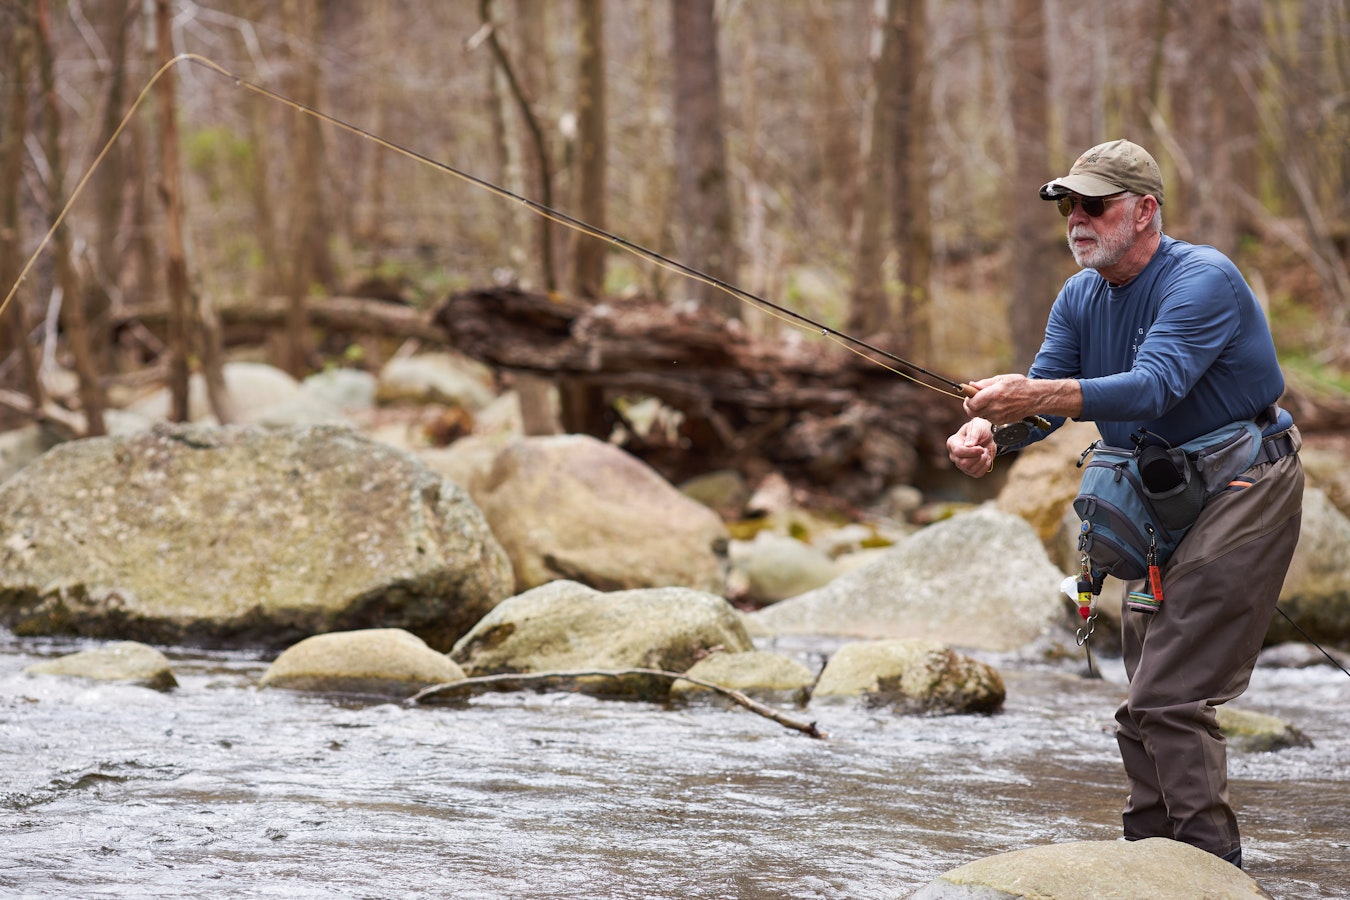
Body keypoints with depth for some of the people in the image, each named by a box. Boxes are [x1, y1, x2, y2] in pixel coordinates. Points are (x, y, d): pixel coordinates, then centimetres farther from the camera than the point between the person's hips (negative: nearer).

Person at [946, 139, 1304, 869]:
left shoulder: (1203, 281, -21)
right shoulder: (1081, 297, 5)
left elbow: (1154, 387, -35)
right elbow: (1042, 397, -1)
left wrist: (1034, 396, -46)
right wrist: (986, 431, -25)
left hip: (1243, 492, -9)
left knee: (1170, 693, -16)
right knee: (1144, 698, 13)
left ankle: (1210, 865, -12)